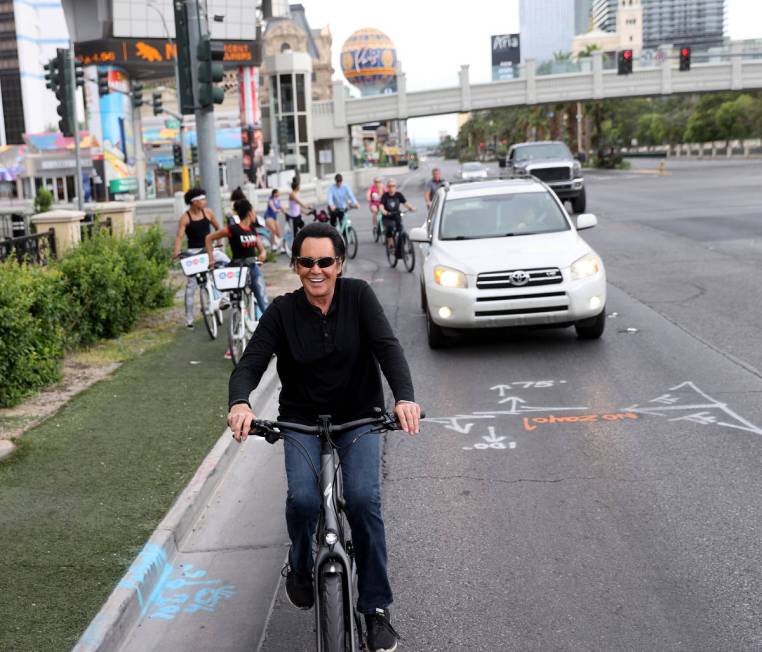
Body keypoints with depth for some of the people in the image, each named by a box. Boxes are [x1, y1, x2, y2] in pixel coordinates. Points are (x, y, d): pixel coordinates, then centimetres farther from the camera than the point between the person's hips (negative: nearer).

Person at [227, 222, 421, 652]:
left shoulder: (359, 295, -8)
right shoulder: (283, 311, -6)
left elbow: (388, 347, -19)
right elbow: (251, 363, -14)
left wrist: (405, 397, -38)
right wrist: (240, 403, -37)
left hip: (359, 418, -1)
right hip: (302, 421, 1)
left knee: (363, 498, -22)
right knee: (302, 498, -22)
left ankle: (376, 608, -5)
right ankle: (300, 569, 13)